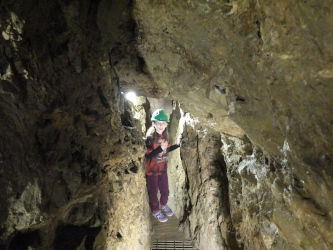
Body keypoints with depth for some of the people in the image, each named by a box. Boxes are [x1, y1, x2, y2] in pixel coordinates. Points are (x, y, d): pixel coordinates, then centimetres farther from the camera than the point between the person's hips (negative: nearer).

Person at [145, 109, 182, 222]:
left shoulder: (165, 136, -4)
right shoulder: (150, 137, -23)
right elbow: (147, 155, -26)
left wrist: (177, 144, 0)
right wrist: (160, 148, -35)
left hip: (163, 169, 6)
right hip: (152, 170, -6)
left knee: (165, 190, 20)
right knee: (153, 192, 13)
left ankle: (163, 204, 48)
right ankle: (155, 210, 35)